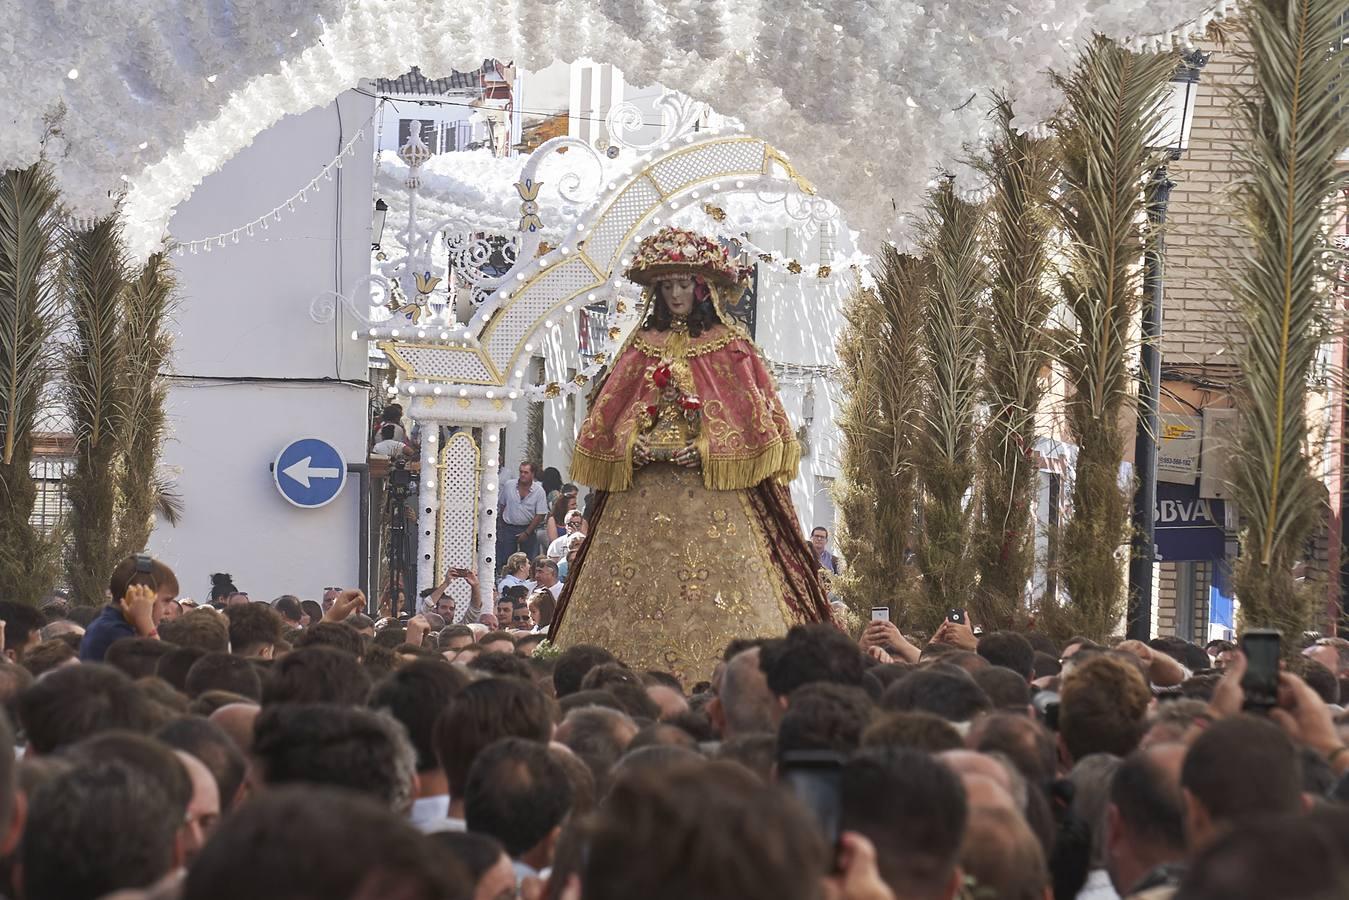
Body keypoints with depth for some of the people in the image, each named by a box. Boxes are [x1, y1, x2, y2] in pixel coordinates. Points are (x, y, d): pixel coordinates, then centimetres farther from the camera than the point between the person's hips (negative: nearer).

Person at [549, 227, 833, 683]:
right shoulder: (642, 346, 14)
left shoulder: (730, 346, 5)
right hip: (644, 493, 3)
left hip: (713, 490, -3)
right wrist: (632, 446, -7)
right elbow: (610, 418, 13)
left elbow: (753, 417, -1)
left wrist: (704, 450, -12)